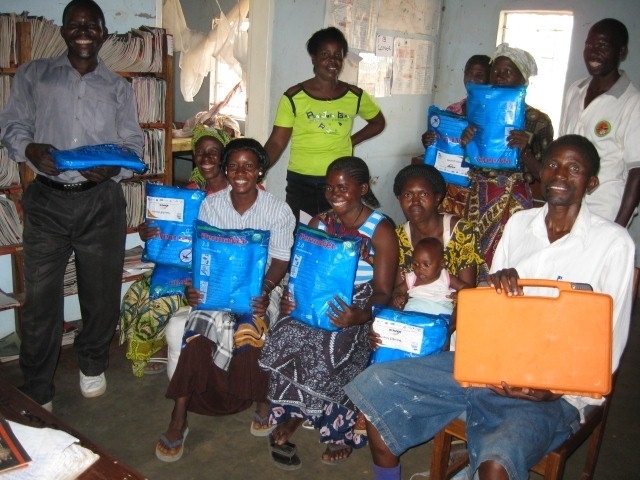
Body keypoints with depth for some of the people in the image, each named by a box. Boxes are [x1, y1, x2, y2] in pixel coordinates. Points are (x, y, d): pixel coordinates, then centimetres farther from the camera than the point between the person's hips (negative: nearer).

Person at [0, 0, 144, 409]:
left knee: (101, 291, 9)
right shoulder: (34, 76, 9)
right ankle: (37, 390, 17)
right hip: (47, 200, -1)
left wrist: (114, 168, -16)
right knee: (41, 295, 1)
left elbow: (133, 144, 6)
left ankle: (93, 364, 35)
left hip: (101, 202, 1)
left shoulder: (119, 87, 11)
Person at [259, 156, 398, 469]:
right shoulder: (318, 223, 9)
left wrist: (360, 316, -32)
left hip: (356, 312, -4)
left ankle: (292, 418, -6)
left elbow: (383, 291, -10)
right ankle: (290, 419, -10)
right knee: (286, 337, -28)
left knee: (328, 349, -33)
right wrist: (290, 297, -15)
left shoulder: (381, 230, -5)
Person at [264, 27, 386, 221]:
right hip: (300, 183, -1)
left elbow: (378, 122, 21)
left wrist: (352, 140, 6)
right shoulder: (294, 97, -3)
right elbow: (276, 142, -4)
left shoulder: (355, 96, 4)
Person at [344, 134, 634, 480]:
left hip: (551, 392, -5)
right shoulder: (519, 222, 10)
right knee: (374, 384, -8)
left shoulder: (612, 242, -5)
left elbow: (609, 346, -4)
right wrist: (495, 281, -9)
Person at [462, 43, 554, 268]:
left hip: (511, 205, -2)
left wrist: (524, 150, -16)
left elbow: (542, 174, 0)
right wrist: (463, 142, -11)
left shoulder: (537, 121, 2)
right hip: (473, 199, 3)